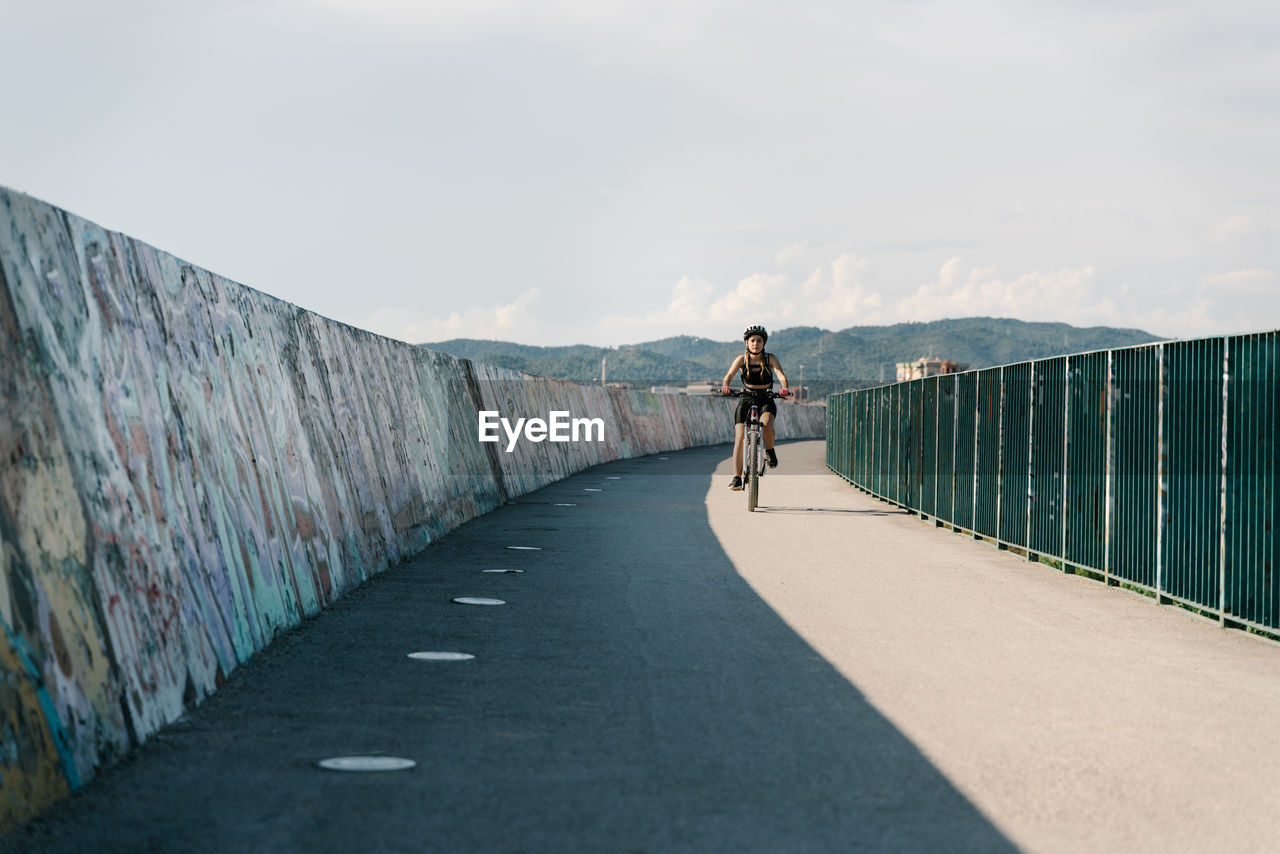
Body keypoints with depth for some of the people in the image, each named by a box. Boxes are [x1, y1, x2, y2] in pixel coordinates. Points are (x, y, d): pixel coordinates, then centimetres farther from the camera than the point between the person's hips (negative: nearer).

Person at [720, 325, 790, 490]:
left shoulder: (770, 358, -4)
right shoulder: (742, 359, -3)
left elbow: (781, 375, -18)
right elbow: (729, 375, -17)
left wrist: (784, 389, -40)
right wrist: (725, 386, -40)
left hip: (766, 401, -1)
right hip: (746, 400, 1)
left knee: (766, 424, -33)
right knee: (739, 437, -15)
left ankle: (769, 451, -2)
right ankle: (736, 477, -14)